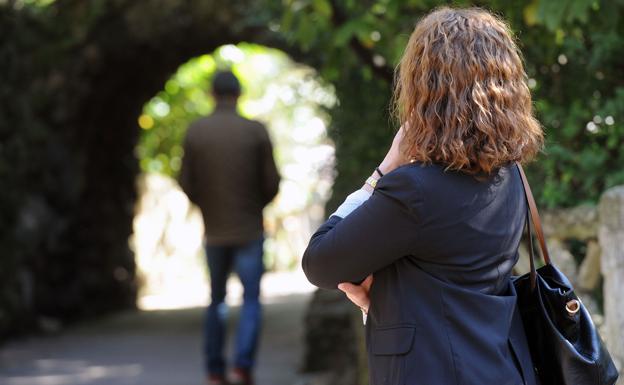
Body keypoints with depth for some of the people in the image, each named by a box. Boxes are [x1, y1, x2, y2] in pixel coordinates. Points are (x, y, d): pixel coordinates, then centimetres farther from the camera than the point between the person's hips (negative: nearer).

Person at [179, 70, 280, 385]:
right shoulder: (256, 131, -8)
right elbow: (271, 183, -6)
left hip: (214, 232, 2)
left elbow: (187, 184, -2)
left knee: (217, 300, 16)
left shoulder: (195, 132, -4)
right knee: (251, 300, 6)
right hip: (249, 230, -2)